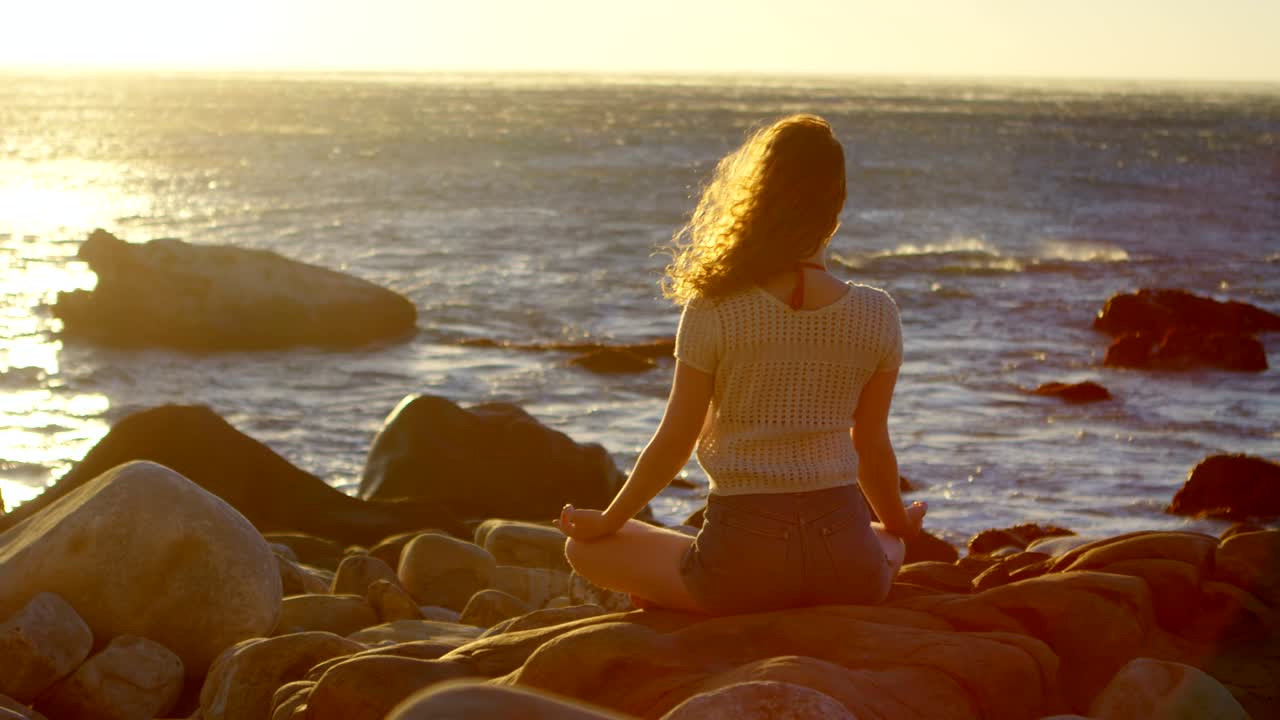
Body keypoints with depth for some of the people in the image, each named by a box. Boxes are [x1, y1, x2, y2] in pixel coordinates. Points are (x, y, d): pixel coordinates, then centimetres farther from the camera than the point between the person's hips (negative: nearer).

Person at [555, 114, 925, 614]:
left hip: (743, 562, -3)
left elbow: (673, 443, -3)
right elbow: (872, 447, 8)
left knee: (586, 547, 20)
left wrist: (606, 523, 14)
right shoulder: (877, 315, -2)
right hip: (845, 564, 3)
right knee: (892, 544, 40)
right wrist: (898, 527, 29)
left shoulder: (714, 313, -9)